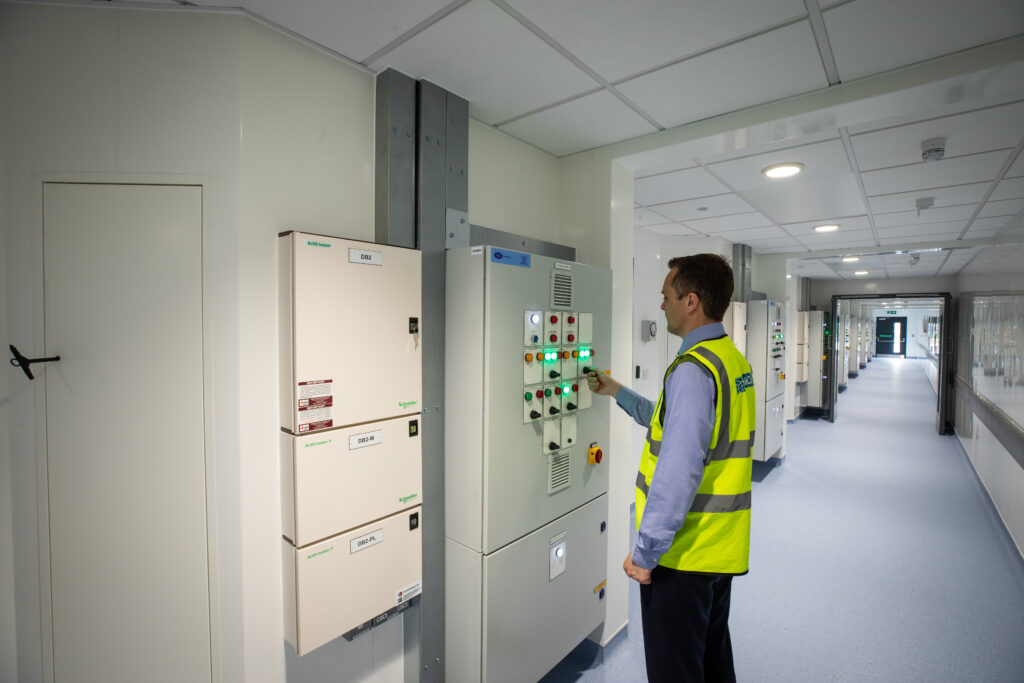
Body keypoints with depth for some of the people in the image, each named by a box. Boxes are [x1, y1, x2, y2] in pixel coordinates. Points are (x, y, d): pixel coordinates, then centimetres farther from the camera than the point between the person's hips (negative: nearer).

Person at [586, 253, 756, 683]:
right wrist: (617, 393, 23)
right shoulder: (734, 360, 8)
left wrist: (645, 551, -20)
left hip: (683, 554, -9)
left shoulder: (693, 369, -23)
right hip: (722, 551, 9)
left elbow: (678, 471, -28)